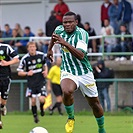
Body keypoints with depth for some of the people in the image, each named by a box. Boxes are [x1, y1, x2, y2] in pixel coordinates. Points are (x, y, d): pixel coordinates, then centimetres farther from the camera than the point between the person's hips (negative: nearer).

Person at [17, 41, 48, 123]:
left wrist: (45, 71, -4)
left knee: (42, 99, -12)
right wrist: (27, 73, -22)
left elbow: (45, 65, 17)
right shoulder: (25, 58, -7)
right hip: (31, 83, 0)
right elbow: (19, 72, -3)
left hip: (41, 81, 0)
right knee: (33, 100, -3)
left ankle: (41, 108, 23)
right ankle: (35, 116, 18)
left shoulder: (41, 55, -1)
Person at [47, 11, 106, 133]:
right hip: (68, 72, 2)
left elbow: (81, 55, -35)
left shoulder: (82, 34, -21)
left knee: (94, 103, 9)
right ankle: (71, 118, -5)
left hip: (85, 73, -2)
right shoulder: (59, 30, -6)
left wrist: (65, 43, -43)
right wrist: (50, 49, 28)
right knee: (67, 91, -31)